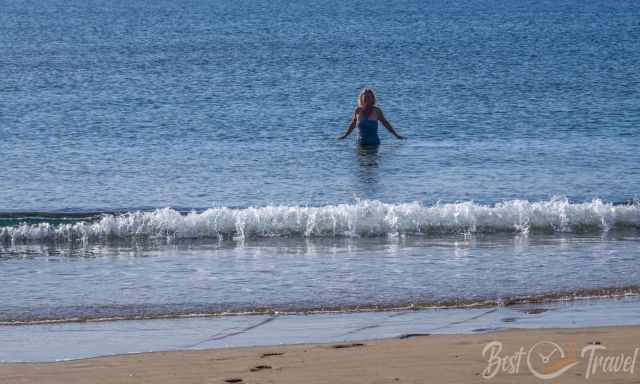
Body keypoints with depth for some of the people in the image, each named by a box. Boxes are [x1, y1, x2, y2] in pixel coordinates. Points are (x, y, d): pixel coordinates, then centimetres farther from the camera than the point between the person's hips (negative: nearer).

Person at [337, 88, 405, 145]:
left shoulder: (376, 111, 0)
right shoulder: (358, 110, 3)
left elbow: (385, 123, 13)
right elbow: (352, 124, 21)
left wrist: (396, 135, 19)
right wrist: (345, 135, 33)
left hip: (374, 143, -1)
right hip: (361, 143, 1)